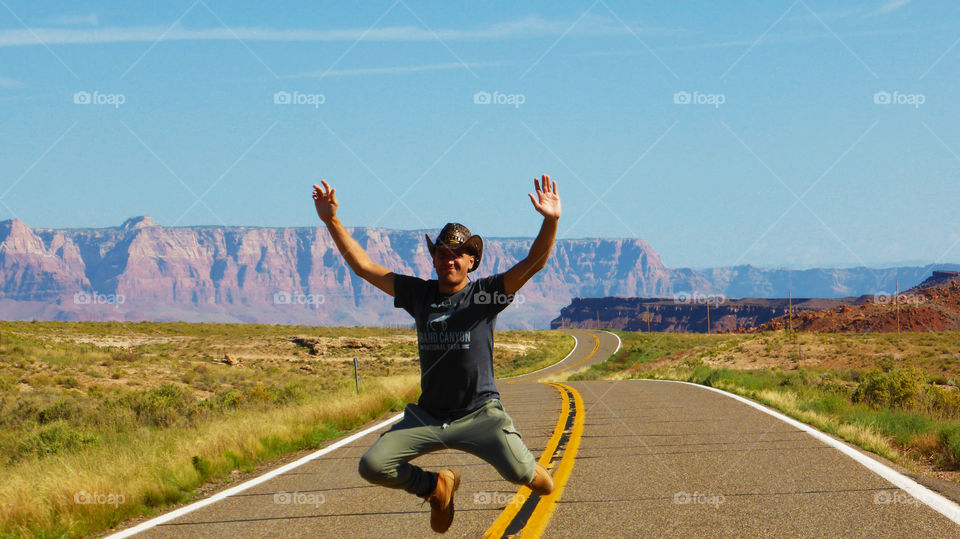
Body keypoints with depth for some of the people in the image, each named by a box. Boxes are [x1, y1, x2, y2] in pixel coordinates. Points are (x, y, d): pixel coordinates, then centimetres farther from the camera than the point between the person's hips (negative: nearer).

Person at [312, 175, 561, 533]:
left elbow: (534, 263, -14)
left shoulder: (485, 292, -2)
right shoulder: (419, 293, 7)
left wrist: (551, 222, -30)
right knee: (372, 466, -9)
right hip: (428, 416, 4)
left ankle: (533, 474, 17)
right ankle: (436, 487, 20)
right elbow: (364, 266, 9)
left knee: (518, 471, -25)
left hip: (479, 414, -4)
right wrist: (332, 221, 2)